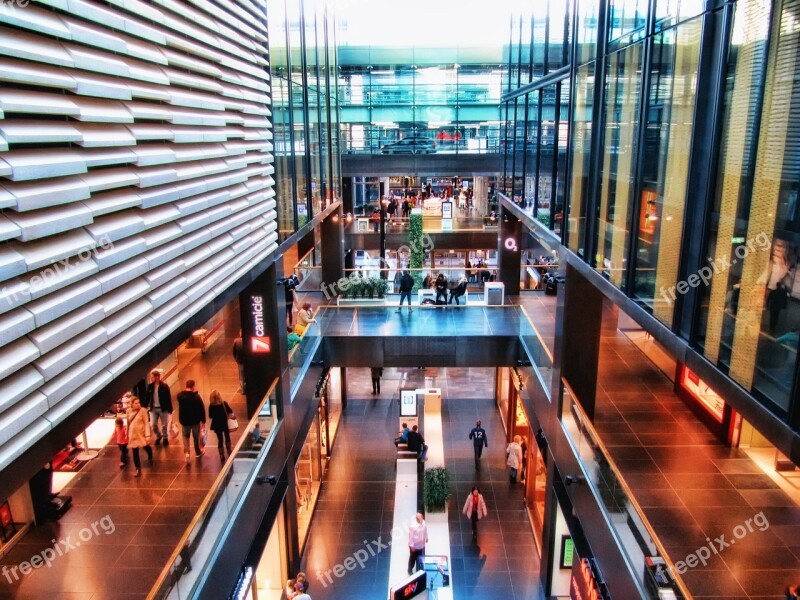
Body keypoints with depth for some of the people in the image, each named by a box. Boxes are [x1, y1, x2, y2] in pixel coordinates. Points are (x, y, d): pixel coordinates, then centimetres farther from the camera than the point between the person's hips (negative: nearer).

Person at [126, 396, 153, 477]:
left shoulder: (143, 410, -15)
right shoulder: (129, 411, -4)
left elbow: (146, 423, -15)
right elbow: (128, 423, 8)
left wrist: (148, 435, -20)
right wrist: (127, 434, 13)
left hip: (142, 433, -3)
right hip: (133, 434, 3)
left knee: (146, 447, 17)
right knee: (135, 452, 5)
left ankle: (150, 458, 49)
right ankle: (138, 470, 16)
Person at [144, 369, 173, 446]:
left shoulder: (164, 386, -13)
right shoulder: (150, 386, -1)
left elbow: (168, 398, -10)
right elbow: (147, 397, 5)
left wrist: (170, 410, -10)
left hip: (163, 409, -3)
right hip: (153, 409, 3)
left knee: (164, 425, 9)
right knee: (153, 425, 3)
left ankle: (165, 438, 30)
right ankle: (158, 436, 30)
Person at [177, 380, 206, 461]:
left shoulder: (180, 395, -7)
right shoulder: (196, 396, -20)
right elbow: (202, 409, -16)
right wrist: (203, 420, -6)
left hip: (184, 420, 3)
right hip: (195, 420, -2)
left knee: (186, 436, 20)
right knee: (196, 436, 17)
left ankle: (186, 452, 3)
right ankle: (198, 452, 34)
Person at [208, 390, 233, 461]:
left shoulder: (211, 406, -16)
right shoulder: (224, 403, -19)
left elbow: (210, 416, -7)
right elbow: (230, 412, -14)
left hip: (217, 425, 0)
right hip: (225, 423, 0)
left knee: (220, 439, 13)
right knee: (227, 437, 22)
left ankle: (222, 456, 18)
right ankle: (229, 451, 32)